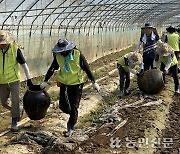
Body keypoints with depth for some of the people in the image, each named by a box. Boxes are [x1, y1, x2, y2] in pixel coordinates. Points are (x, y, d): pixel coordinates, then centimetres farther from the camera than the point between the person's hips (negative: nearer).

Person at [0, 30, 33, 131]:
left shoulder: (15, 49, -13)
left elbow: (24, 64, -7)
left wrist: (29, 79, -6)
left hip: (14, 80, -3)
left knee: (15, 101, -3)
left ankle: (14, 123, 13)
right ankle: (19, 109, 37)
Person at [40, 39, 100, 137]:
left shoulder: (78, 55, -18)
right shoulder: (58, 56, -9)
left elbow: (87, 69, -11)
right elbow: (52, 69, 4)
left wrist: (93, 82, -8)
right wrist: (45, 81, 6)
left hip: (76, 84, -3)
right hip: (64, 83, 4)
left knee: (74, 107, 0)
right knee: (62, 105, 5)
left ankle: (71, 128, 14)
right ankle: (73, 115, 37)